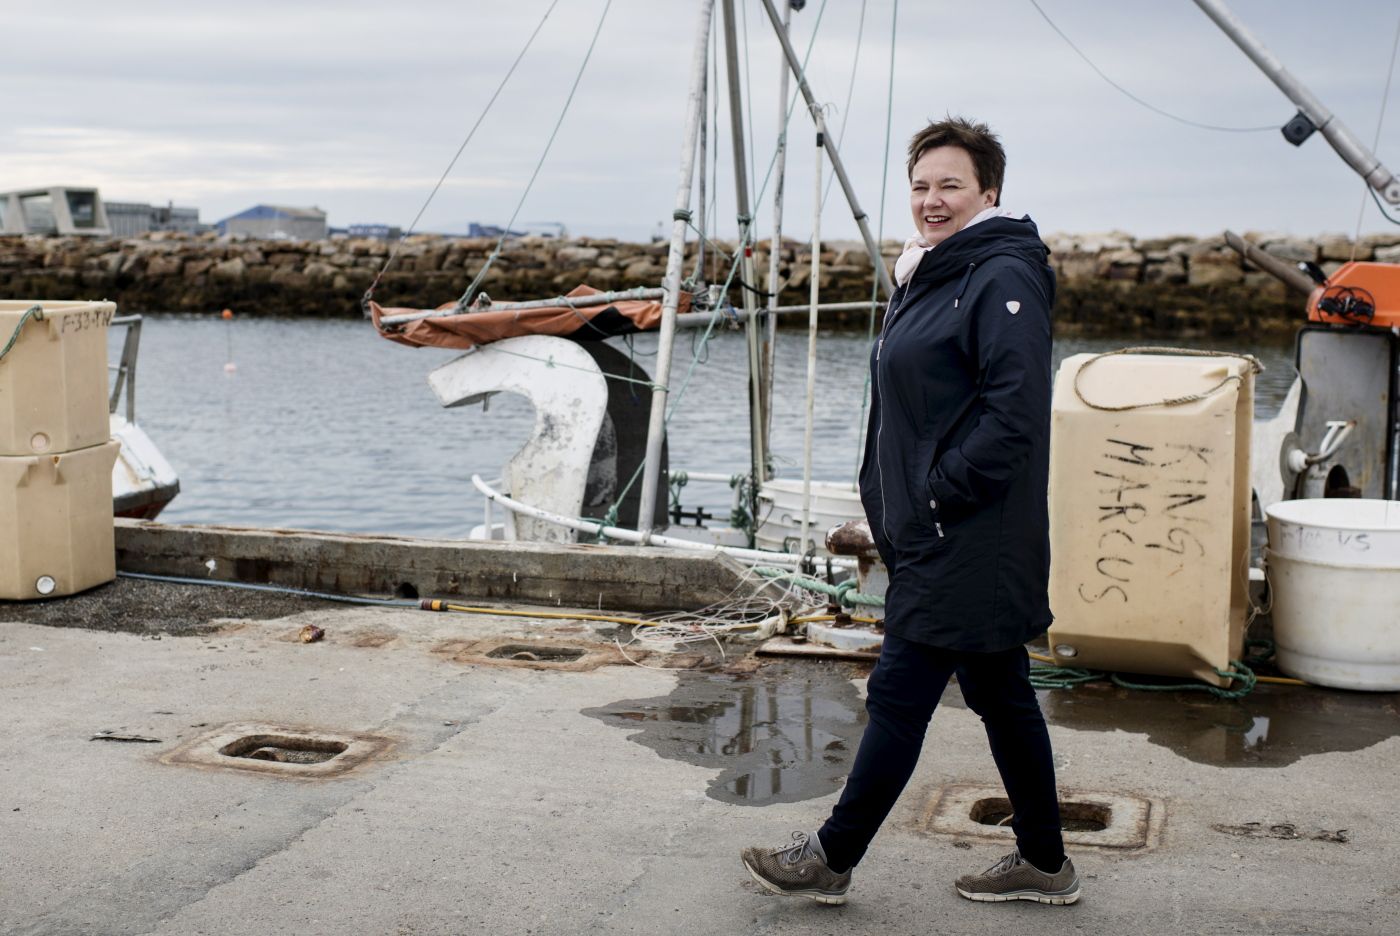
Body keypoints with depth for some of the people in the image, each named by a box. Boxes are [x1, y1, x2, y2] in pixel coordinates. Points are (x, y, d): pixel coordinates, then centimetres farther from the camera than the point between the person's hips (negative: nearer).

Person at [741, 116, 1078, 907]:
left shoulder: (1003, 279, -14)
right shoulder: (935, 275, 17)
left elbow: (1013, 411, -24)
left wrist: (941, 490, -19)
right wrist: (894, 503, 15)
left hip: (966, 540, -10)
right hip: (935, 535, 10)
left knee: (900, 694, -1)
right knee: (1001, 694, 15)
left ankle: (833, 857, 11)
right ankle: (1044, 863, 25)